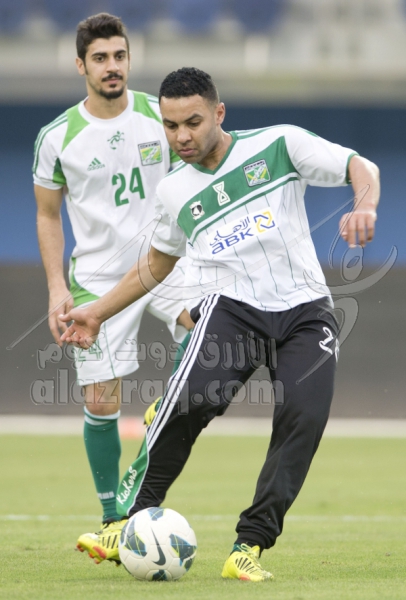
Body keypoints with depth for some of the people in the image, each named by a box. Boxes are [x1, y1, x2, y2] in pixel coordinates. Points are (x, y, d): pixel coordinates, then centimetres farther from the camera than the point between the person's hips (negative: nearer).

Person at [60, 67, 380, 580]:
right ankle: (131, 521, -15)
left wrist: (363, 207, -20)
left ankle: (249, 547, -14)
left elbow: (361, 168, 1)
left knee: (303, 417, -22)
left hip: (305, 311, 0)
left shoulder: (279, 145, 3)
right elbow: (156, 265, 29)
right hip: (228, 306, 1)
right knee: (190, 400, -27)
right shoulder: (174, 191, 13)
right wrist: (98, 312, 27)